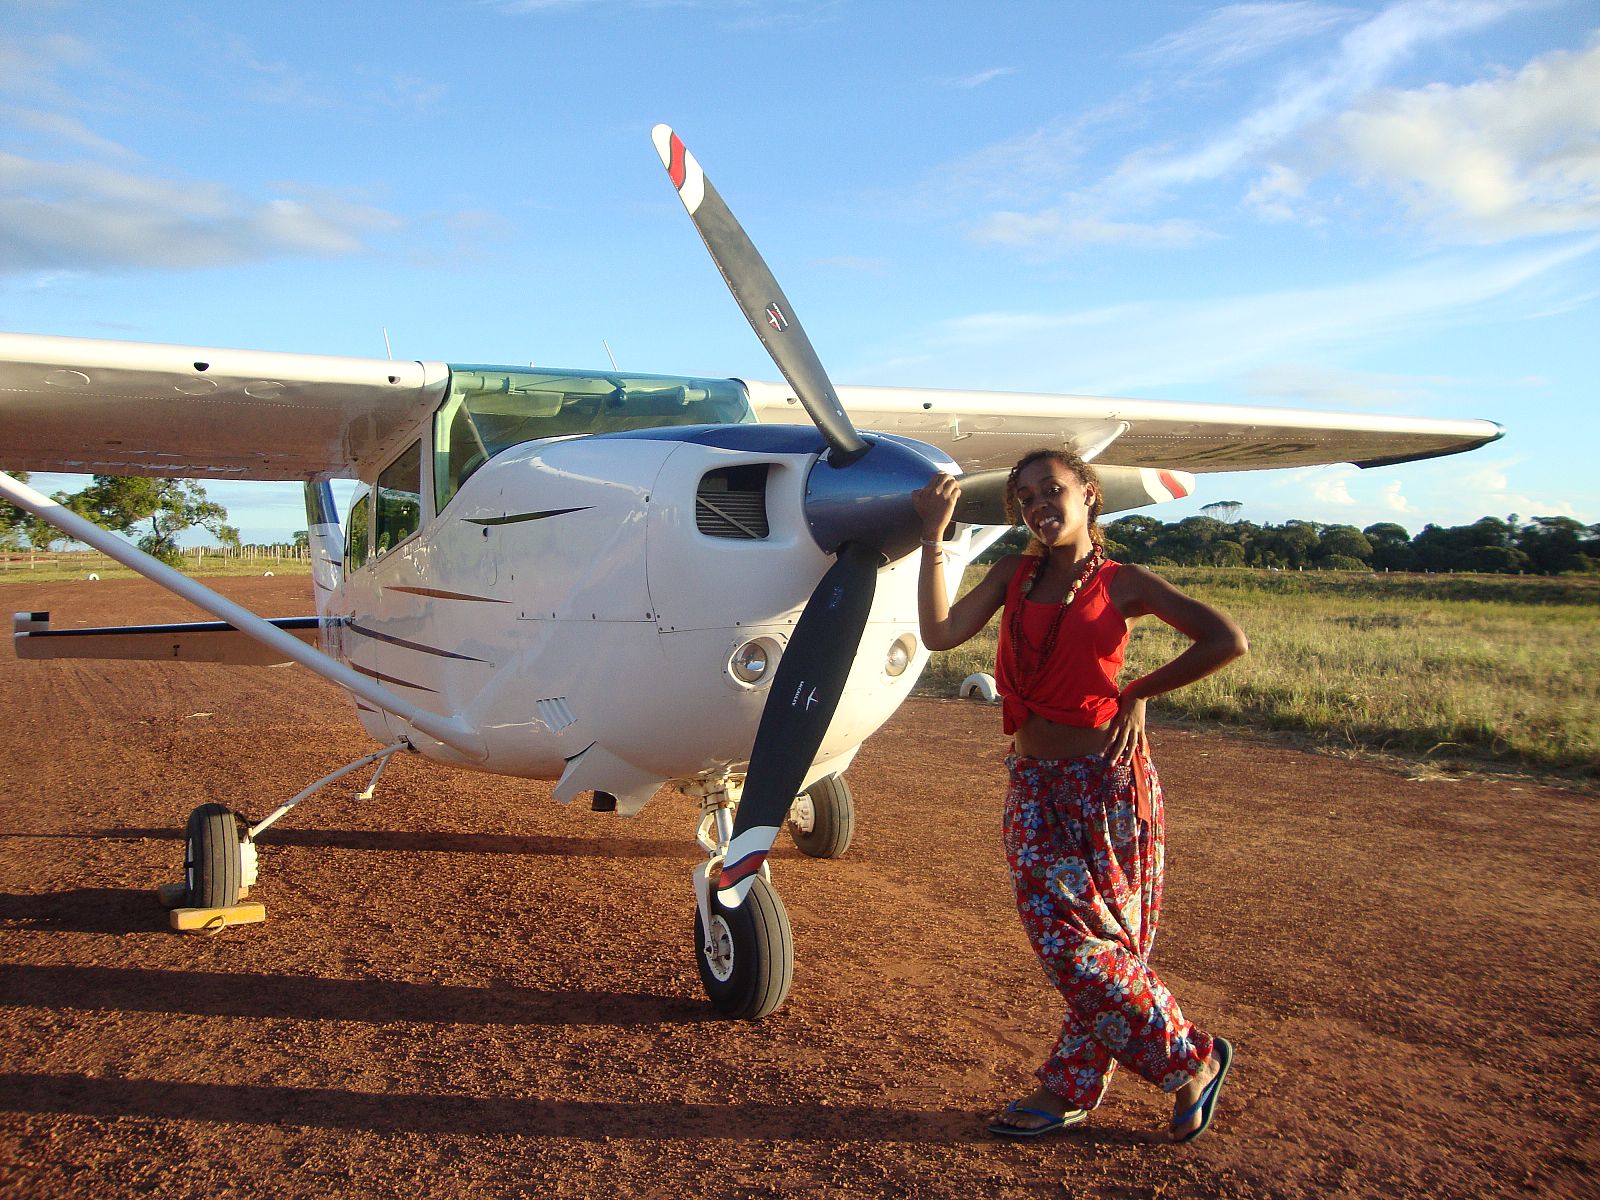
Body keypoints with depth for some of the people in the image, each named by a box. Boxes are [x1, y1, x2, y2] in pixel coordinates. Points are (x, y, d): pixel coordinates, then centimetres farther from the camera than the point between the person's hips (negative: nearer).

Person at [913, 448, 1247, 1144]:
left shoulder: (1121, 583, -3)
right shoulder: (1013, 576, 8)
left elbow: (1226, 641, -9)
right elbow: (940, 633, -6)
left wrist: (1137, 694, -4)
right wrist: (934, 536, -8)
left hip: (1107, 780, -4)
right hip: (1034, 784, 4)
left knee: (1095, 941, 0)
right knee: (1065, 937, 4)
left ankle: (1192, 1059, 22)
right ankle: (1069, 1089, 22)